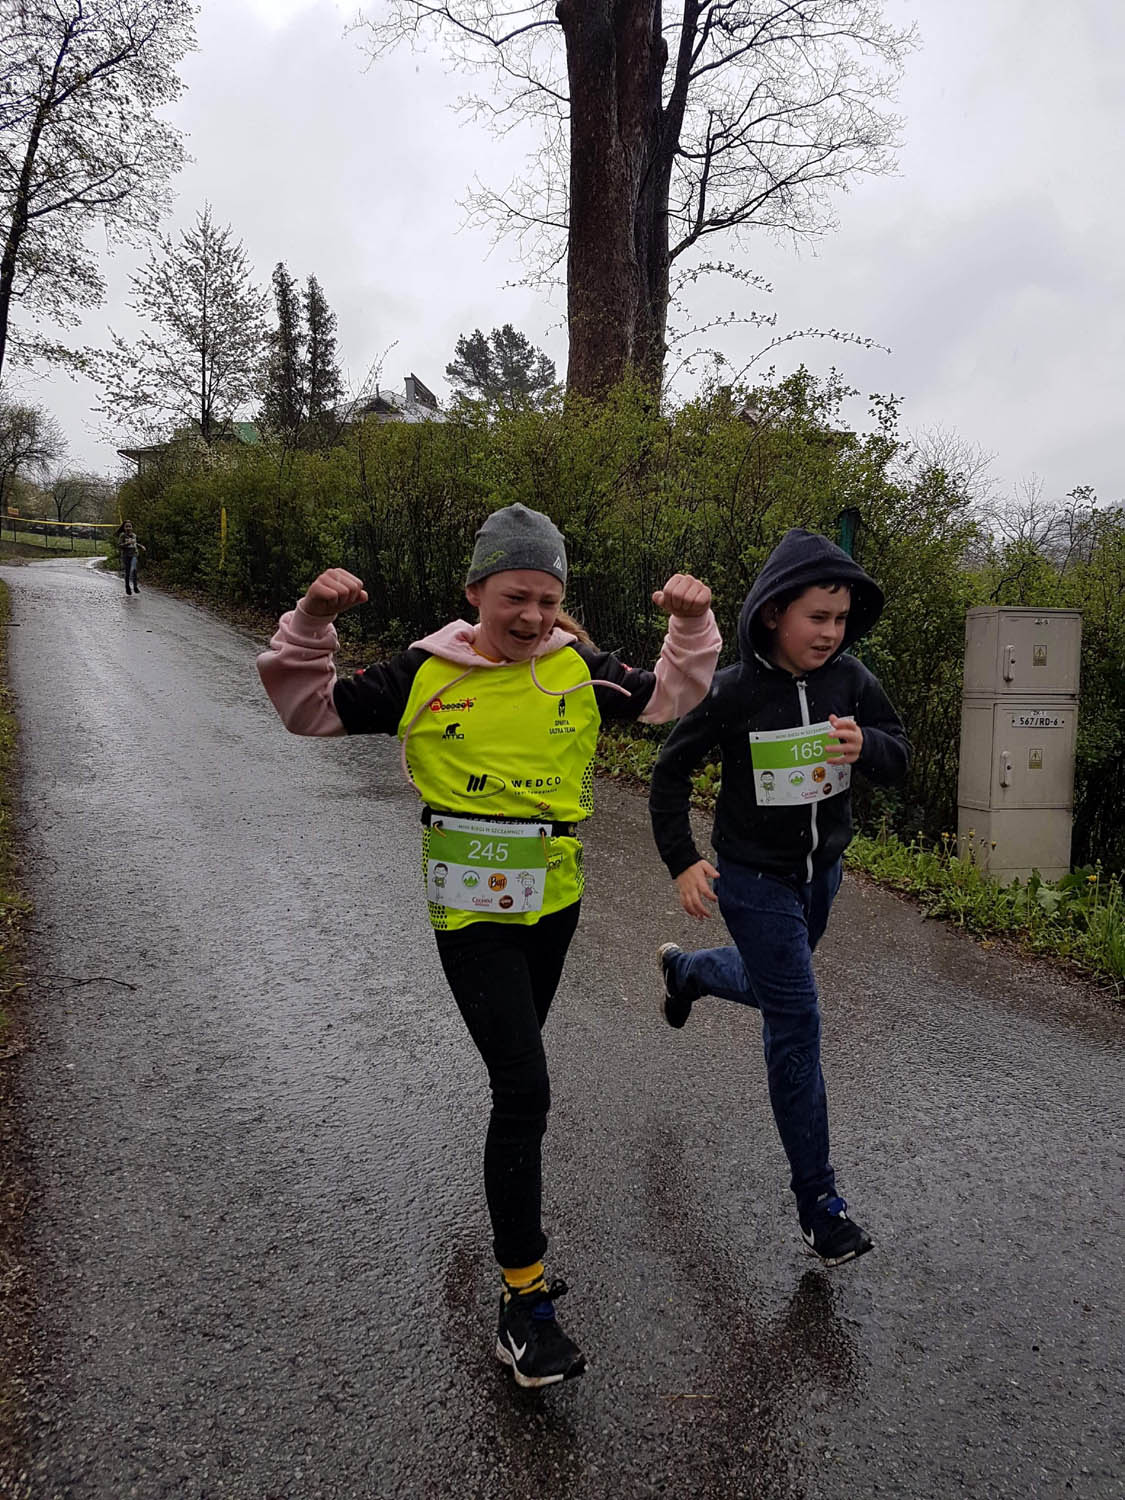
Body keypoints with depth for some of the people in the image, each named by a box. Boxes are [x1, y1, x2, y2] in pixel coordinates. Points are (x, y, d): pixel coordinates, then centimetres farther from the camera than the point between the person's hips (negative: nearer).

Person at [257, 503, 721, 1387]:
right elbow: (310, 709, -2)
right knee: (525, 1090, -11)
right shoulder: (424, 675, -7)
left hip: (554, 900, 4)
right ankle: (524, 1303, 4)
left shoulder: (578, 670, -1)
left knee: (519, 1067, 25)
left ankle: (516, 1218, 53)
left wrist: (693, 624, -7)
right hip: (472, 912, -4)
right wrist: (312, 625, -16)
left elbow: (673, 698, 8)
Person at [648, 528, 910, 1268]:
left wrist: (866, 744, -25)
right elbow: (672, 770, -9)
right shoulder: (734, 691, -20)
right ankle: (817, 1196, 8)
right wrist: (682, 860, -13)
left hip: (822, 870, 6)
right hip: (754, 878, -5)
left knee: (773, 986, 26)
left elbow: (900, 755, -2)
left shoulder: (850, 678, -8)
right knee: (797, 1021, -5)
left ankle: (684, 968, 59)